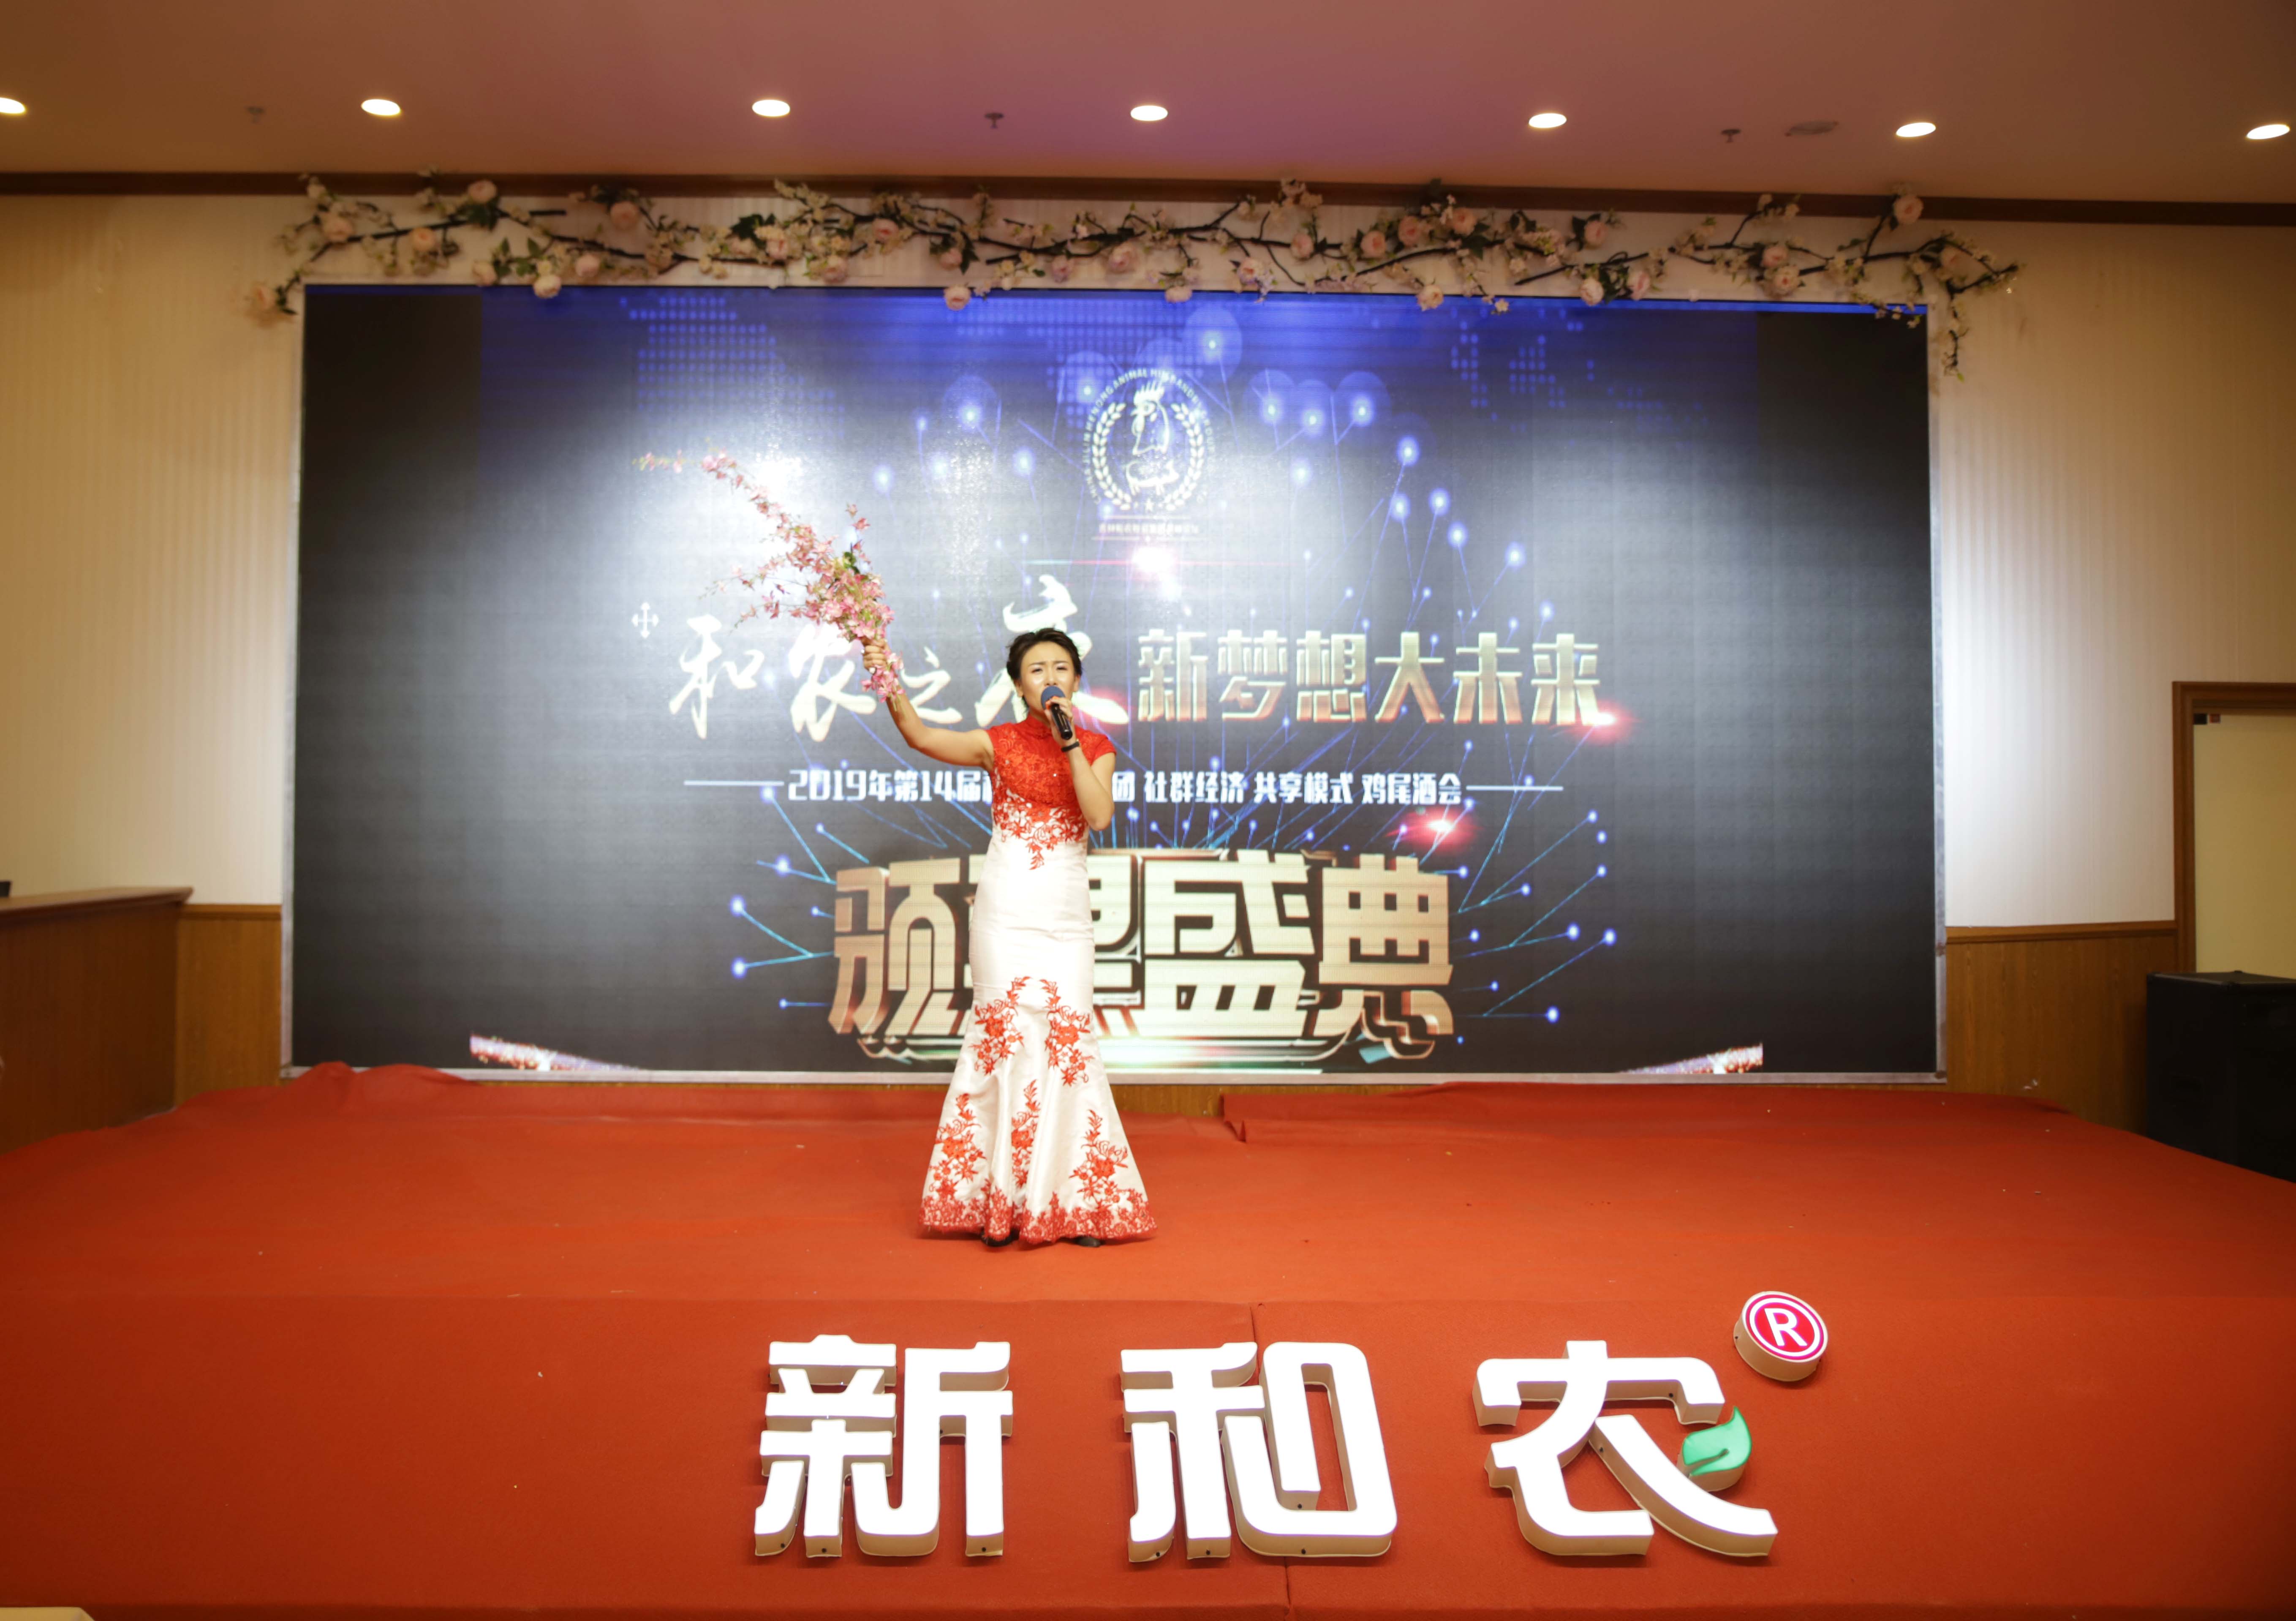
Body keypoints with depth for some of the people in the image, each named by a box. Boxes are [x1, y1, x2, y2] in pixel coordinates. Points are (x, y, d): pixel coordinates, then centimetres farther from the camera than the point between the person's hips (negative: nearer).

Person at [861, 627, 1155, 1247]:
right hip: (1006, 907, -1)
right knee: (1005, 1033, -4)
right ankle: (1000, 1198, 5)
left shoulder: (1097, 748, 8)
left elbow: (1100, 814, -10)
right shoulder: (999, 744, 4)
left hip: (1065, 911, 1)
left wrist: (1069, 740, -12)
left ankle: (1073, 1200, 10)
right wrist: (890, 683, -26)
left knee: (1067, 1036, -1)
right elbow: (921, 736, -12)